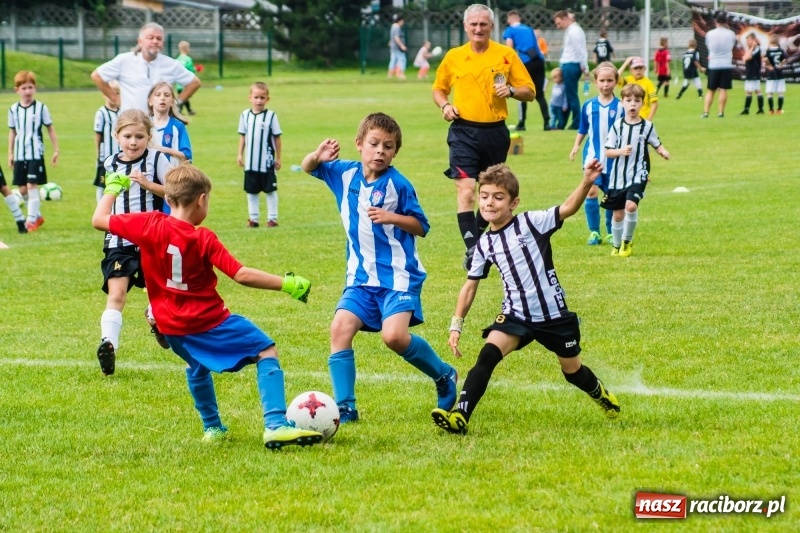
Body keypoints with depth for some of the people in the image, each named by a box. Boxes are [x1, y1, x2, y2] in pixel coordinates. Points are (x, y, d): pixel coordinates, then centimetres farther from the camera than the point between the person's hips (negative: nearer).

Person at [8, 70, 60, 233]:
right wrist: (10, 154, 14)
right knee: (22, 189, 7)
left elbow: (50, 129, 2)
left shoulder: (41, 108, -5)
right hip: (20, 155, 4)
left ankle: (32, 219, -5)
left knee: (32, 185, -11)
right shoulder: (14, 109, 5)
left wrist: (56, 150, 1)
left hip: (36, 154, -4)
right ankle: (37, 215, 24)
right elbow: (12, 132, 14)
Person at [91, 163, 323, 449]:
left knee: (197, 366, 35)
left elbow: (99, 219, 2)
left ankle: (212, 427, 39)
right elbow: (242, 275, -19)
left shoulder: (149, 225, -8)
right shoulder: (203, 239, -15)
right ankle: (275, 425, -14)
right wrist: (287, 284, -14)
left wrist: (113, 188, 19)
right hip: (210, 321, -5)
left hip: (171, 327, 5)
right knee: (266, 352, 1)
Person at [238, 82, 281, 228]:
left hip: (267, 162, -3)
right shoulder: (245, 115, 1)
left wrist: (278, 158, -2)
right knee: (251, 191, 9)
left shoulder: (271, 116, -7)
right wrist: (240, 154, 5)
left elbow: (277, 138, -3)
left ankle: (272, 218, 9)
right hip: (250, 162, 3)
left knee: (270, 190, 4)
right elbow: (242, 136, 9)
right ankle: (253, 218, 16)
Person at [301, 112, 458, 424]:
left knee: (394, 336, -20)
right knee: (340, 328, -12)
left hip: (398, 275, -5)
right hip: (361, 276, 5)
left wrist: (392, 217, -22)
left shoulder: (398, 185, -10)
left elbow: (421, 227, -4)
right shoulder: (345, 174, 3)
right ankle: (344, 408, -7)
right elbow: (308, 168, 17)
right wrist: (317, 156, -7)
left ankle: (444, 375, 8)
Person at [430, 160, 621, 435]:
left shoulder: (531, 223, -12)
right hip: (516, 317, 2)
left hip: (554, 315, -2)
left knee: (572, 371, 14)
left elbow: (568, 209, -25)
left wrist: (586, 183, -43)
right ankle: (460, 416, -25)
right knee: (488, 355, -21)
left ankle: (602, 395, 47)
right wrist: (456, 325, 6)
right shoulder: (485, 244, 1)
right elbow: (470, 286, 10)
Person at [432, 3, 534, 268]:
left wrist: (511, 90, -17)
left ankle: (480, 240, 33)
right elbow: (438, 88, 18)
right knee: (466, 190, -16)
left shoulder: (506, 55, 2)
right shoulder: (453, 57, 4)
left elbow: (529, 92, 4)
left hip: (495, 132, 1)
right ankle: (472, 249, -18)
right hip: (464, 131, -1)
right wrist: (445, 105, -3)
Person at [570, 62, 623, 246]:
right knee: (591, 191, -9)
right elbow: (583, 129, 10)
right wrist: (576, 146, 0)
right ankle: (594, 232, 0)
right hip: (593, 156, 1)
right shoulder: (589, 106, 0)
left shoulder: (620, 107, -5)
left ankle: (611, 233, 19)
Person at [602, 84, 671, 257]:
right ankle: (617, 246, 29)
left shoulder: (647, 126, -2)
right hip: (618, 176, 2)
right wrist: (620, 151, -20)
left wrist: (663, 152, -12)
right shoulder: (617, 126, -2)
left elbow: (657, 144, 10)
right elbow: (608, 152, -1)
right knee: (618, 213, 8)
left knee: (631, 205, -23)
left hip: (637, 175, -2)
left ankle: (627, 241, -1)